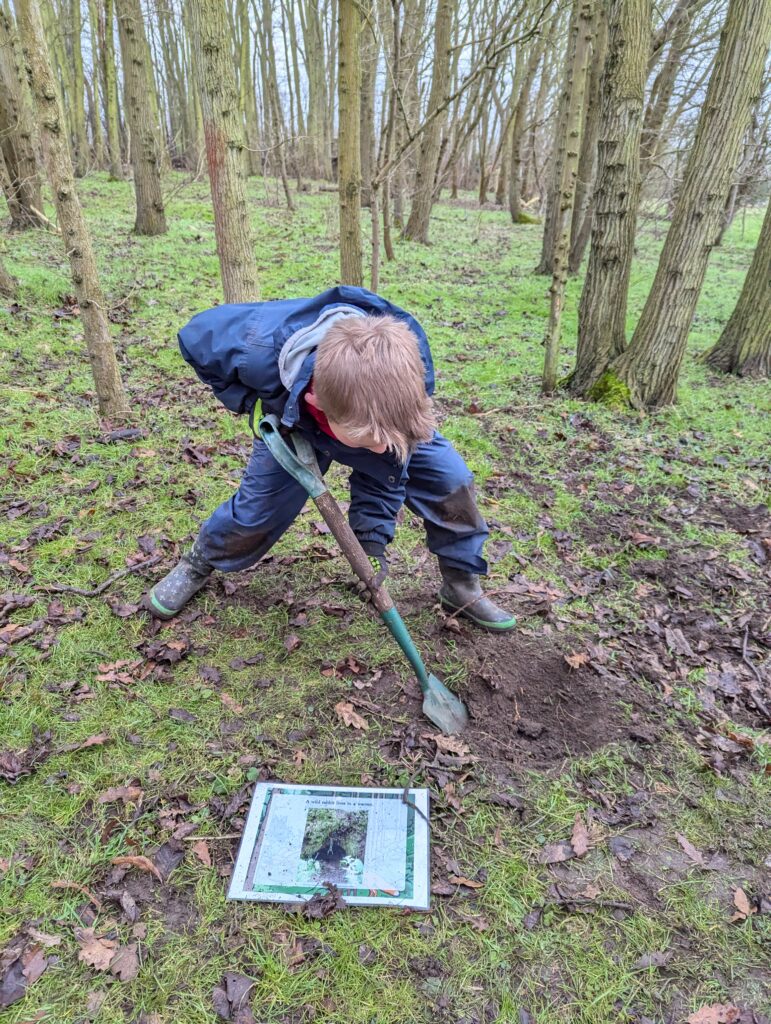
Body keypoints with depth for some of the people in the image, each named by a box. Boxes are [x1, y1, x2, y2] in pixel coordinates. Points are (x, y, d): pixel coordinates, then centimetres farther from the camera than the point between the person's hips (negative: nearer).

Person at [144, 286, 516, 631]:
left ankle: (463, 586, 7)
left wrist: (372, 540, -29)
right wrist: (252, 403, -26)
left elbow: (384, 470, -23)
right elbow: (197, 336, -20)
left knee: (451, 479, -14)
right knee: (256, 508, -6)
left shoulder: (407, 370, -39)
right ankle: (196, 566, 27)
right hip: (294, 425, -1)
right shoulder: (258, 349, -46)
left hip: (382, 411, 2)